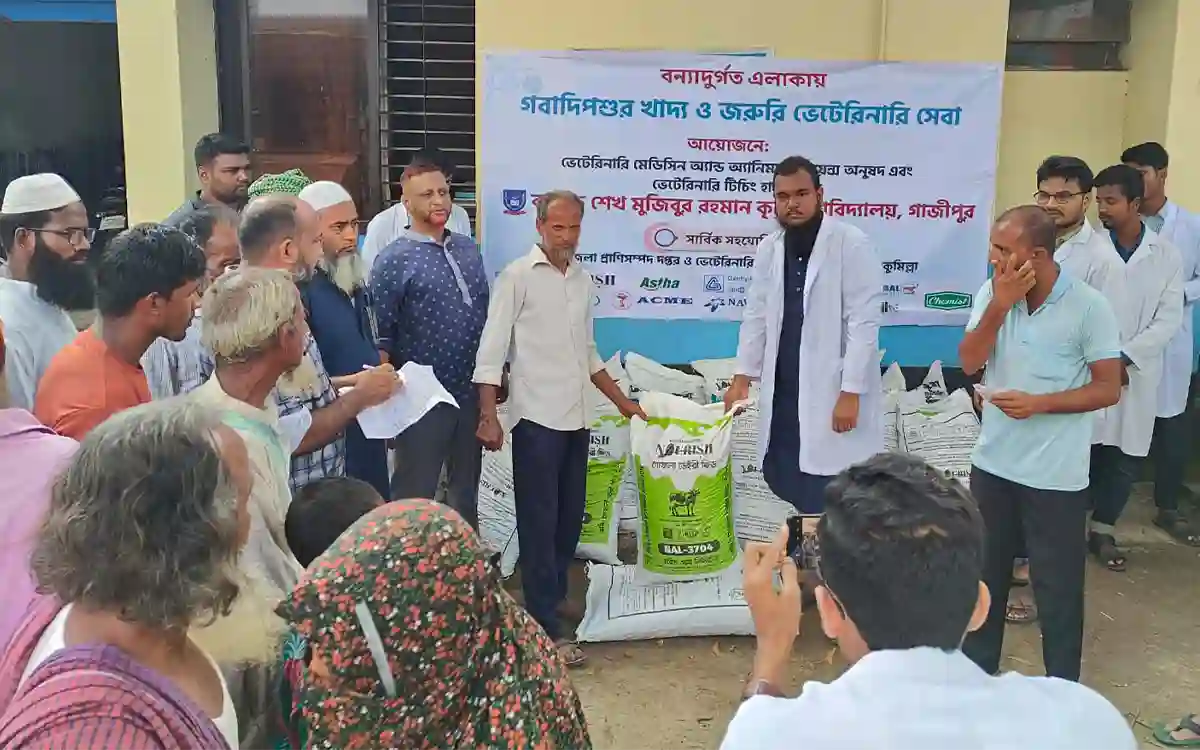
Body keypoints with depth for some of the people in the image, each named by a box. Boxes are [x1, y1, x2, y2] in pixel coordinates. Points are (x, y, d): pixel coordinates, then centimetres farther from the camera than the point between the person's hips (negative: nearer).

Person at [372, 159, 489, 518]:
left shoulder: (469, 248, 8)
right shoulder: (394, 260, -10)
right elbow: (380, 335, -10)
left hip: (472, 390, 6)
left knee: (466, 486, 20)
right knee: (415, 493, 6)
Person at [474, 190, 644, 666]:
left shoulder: (583, 280, 13)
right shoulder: (518, 276, -6)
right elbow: (491, 350, -9)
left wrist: (623, 402, 21)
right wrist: (488, 416, -15)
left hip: (576, 419, 6)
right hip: (537, 418, -6)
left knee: (569, 519, 11)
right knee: (540, 521, -3)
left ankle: (550, 601, 26)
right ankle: (546, 627, 2)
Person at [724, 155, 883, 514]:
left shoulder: (852, 244, -9)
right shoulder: (768, 249, 9)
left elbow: (864, 322, -12)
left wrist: (851, 392, -16)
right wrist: (743, 376, 5)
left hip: (835, 392, -5)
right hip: (783, 392, 5)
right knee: (782, 485, 8)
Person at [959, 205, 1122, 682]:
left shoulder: (1088, 306, -13)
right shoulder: (992, 292, -1)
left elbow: (1109, 388, -10)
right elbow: (969, 363, -8)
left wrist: (1039, 403, -22)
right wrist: (1000, 305, -19)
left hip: (1056, 474, -4)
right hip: (993, 462, 4)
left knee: (1057, 584, 8)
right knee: (984, 572, 18)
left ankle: (1062, 692, 26)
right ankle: (976, 670, 36)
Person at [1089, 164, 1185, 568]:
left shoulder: (1166, 255, 1)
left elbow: (1169, 320, -2)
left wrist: (1125, 357, -12)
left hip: (1137, 373, 2)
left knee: (1125, 458, 9)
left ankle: (1102, 530, 25)